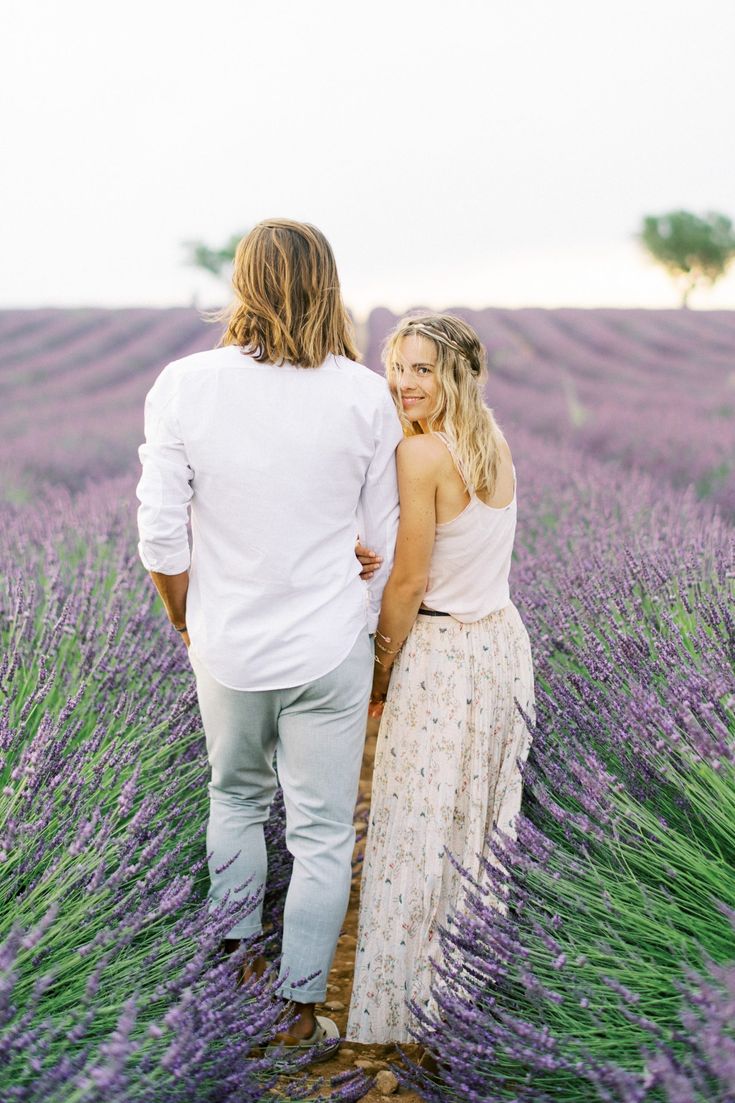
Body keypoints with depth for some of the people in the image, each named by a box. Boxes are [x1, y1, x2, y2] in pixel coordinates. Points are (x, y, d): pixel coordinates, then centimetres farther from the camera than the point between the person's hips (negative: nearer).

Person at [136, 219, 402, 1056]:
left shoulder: (184, 384, -10)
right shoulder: (366, 396, -9)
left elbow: (160, 534, -8)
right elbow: (385, 538, -2)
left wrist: (186, 619, 9)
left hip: (227, 646, 1)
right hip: (330, 648, -1)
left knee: (235, 799, 25)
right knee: (321, 832, 12)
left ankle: (236, 962, 40)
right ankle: (300, 1012, 24)